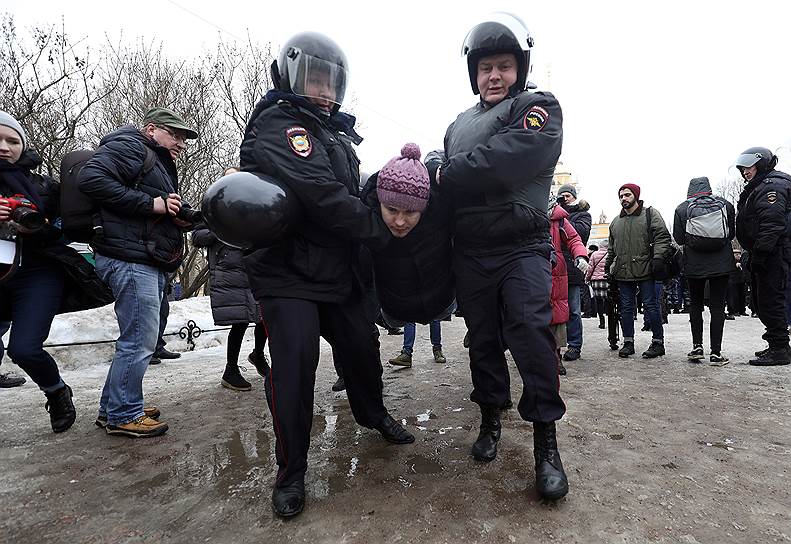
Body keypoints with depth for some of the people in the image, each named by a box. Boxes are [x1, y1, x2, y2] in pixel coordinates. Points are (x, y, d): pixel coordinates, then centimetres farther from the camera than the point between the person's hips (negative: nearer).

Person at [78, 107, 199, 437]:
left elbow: (173, 215, 27)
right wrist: (151, 203, -18)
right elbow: (91, 178, -19)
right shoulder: (130, 147, -3)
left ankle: (113, 409, 26)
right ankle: (123, 415, 7)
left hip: (150, 262, 10)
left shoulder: (161, 164, 27)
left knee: (138, 339, 14)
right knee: (139, 341, -6)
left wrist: (181, 214, 4)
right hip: (131, 259, -10)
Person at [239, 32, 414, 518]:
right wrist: (383, 231, -16)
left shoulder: (334, 132, 18)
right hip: (288, 274, -8)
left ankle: (374, 415, 42)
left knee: (362, 346, 15)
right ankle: (292, 472, 7)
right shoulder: (277, 128, -13)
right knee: (294, 364, -12)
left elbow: (354, 190, 15)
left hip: (338, 271, 8)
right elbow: (324, 199, -25)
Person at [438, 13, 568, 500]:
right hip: (470, 253, 5)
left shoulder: (538, 110, 1)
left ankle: (547, 442, 1)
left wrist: (446, 174, -12)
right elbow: (446, 174, 15)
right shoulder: (460, 124, 20)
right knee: (483, 340, 12)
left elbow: (507, 158, -19)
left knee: (531, 335, -14)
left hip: (522, 247, -5)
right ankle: (491, 419, 29)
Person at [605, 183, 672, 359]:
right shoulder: (616, 222, 17)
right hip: (623, 272, 5)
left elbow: (662, 237, -6)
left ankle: (658, 342, 11)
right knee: (626, 308, 8)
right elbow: (612, 247, 24)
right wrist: (608, 264, 18)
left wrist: (657, 258, -17)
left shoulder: (650, 214, 2)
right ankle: (628, 342, 16)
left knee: (651, 306, 0)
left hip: (645, 271, -5)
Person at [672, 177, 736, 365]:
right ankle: (716, 353, 3)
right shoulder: (725, 204, 1)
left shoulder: (682, 209, -4)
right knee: (717, 306, 3)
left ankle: (697, 346, 9)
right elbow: (732, 233, 9)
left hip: (694, 265, -1)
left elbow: (678, 239, -3)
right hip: (721, 264, 1)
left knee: (695, 304, 14)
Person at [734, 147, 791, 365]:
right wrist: (752, 255, 20)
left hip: (772, 255, -11)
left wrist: (759, 253, -25)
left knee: (770, 301, -9)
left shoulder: (772, 185, -10)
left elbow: (772, 224, -22)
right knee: (762, 301, 14)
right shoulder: (756, 188, 23)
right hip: (762, 255, 11)